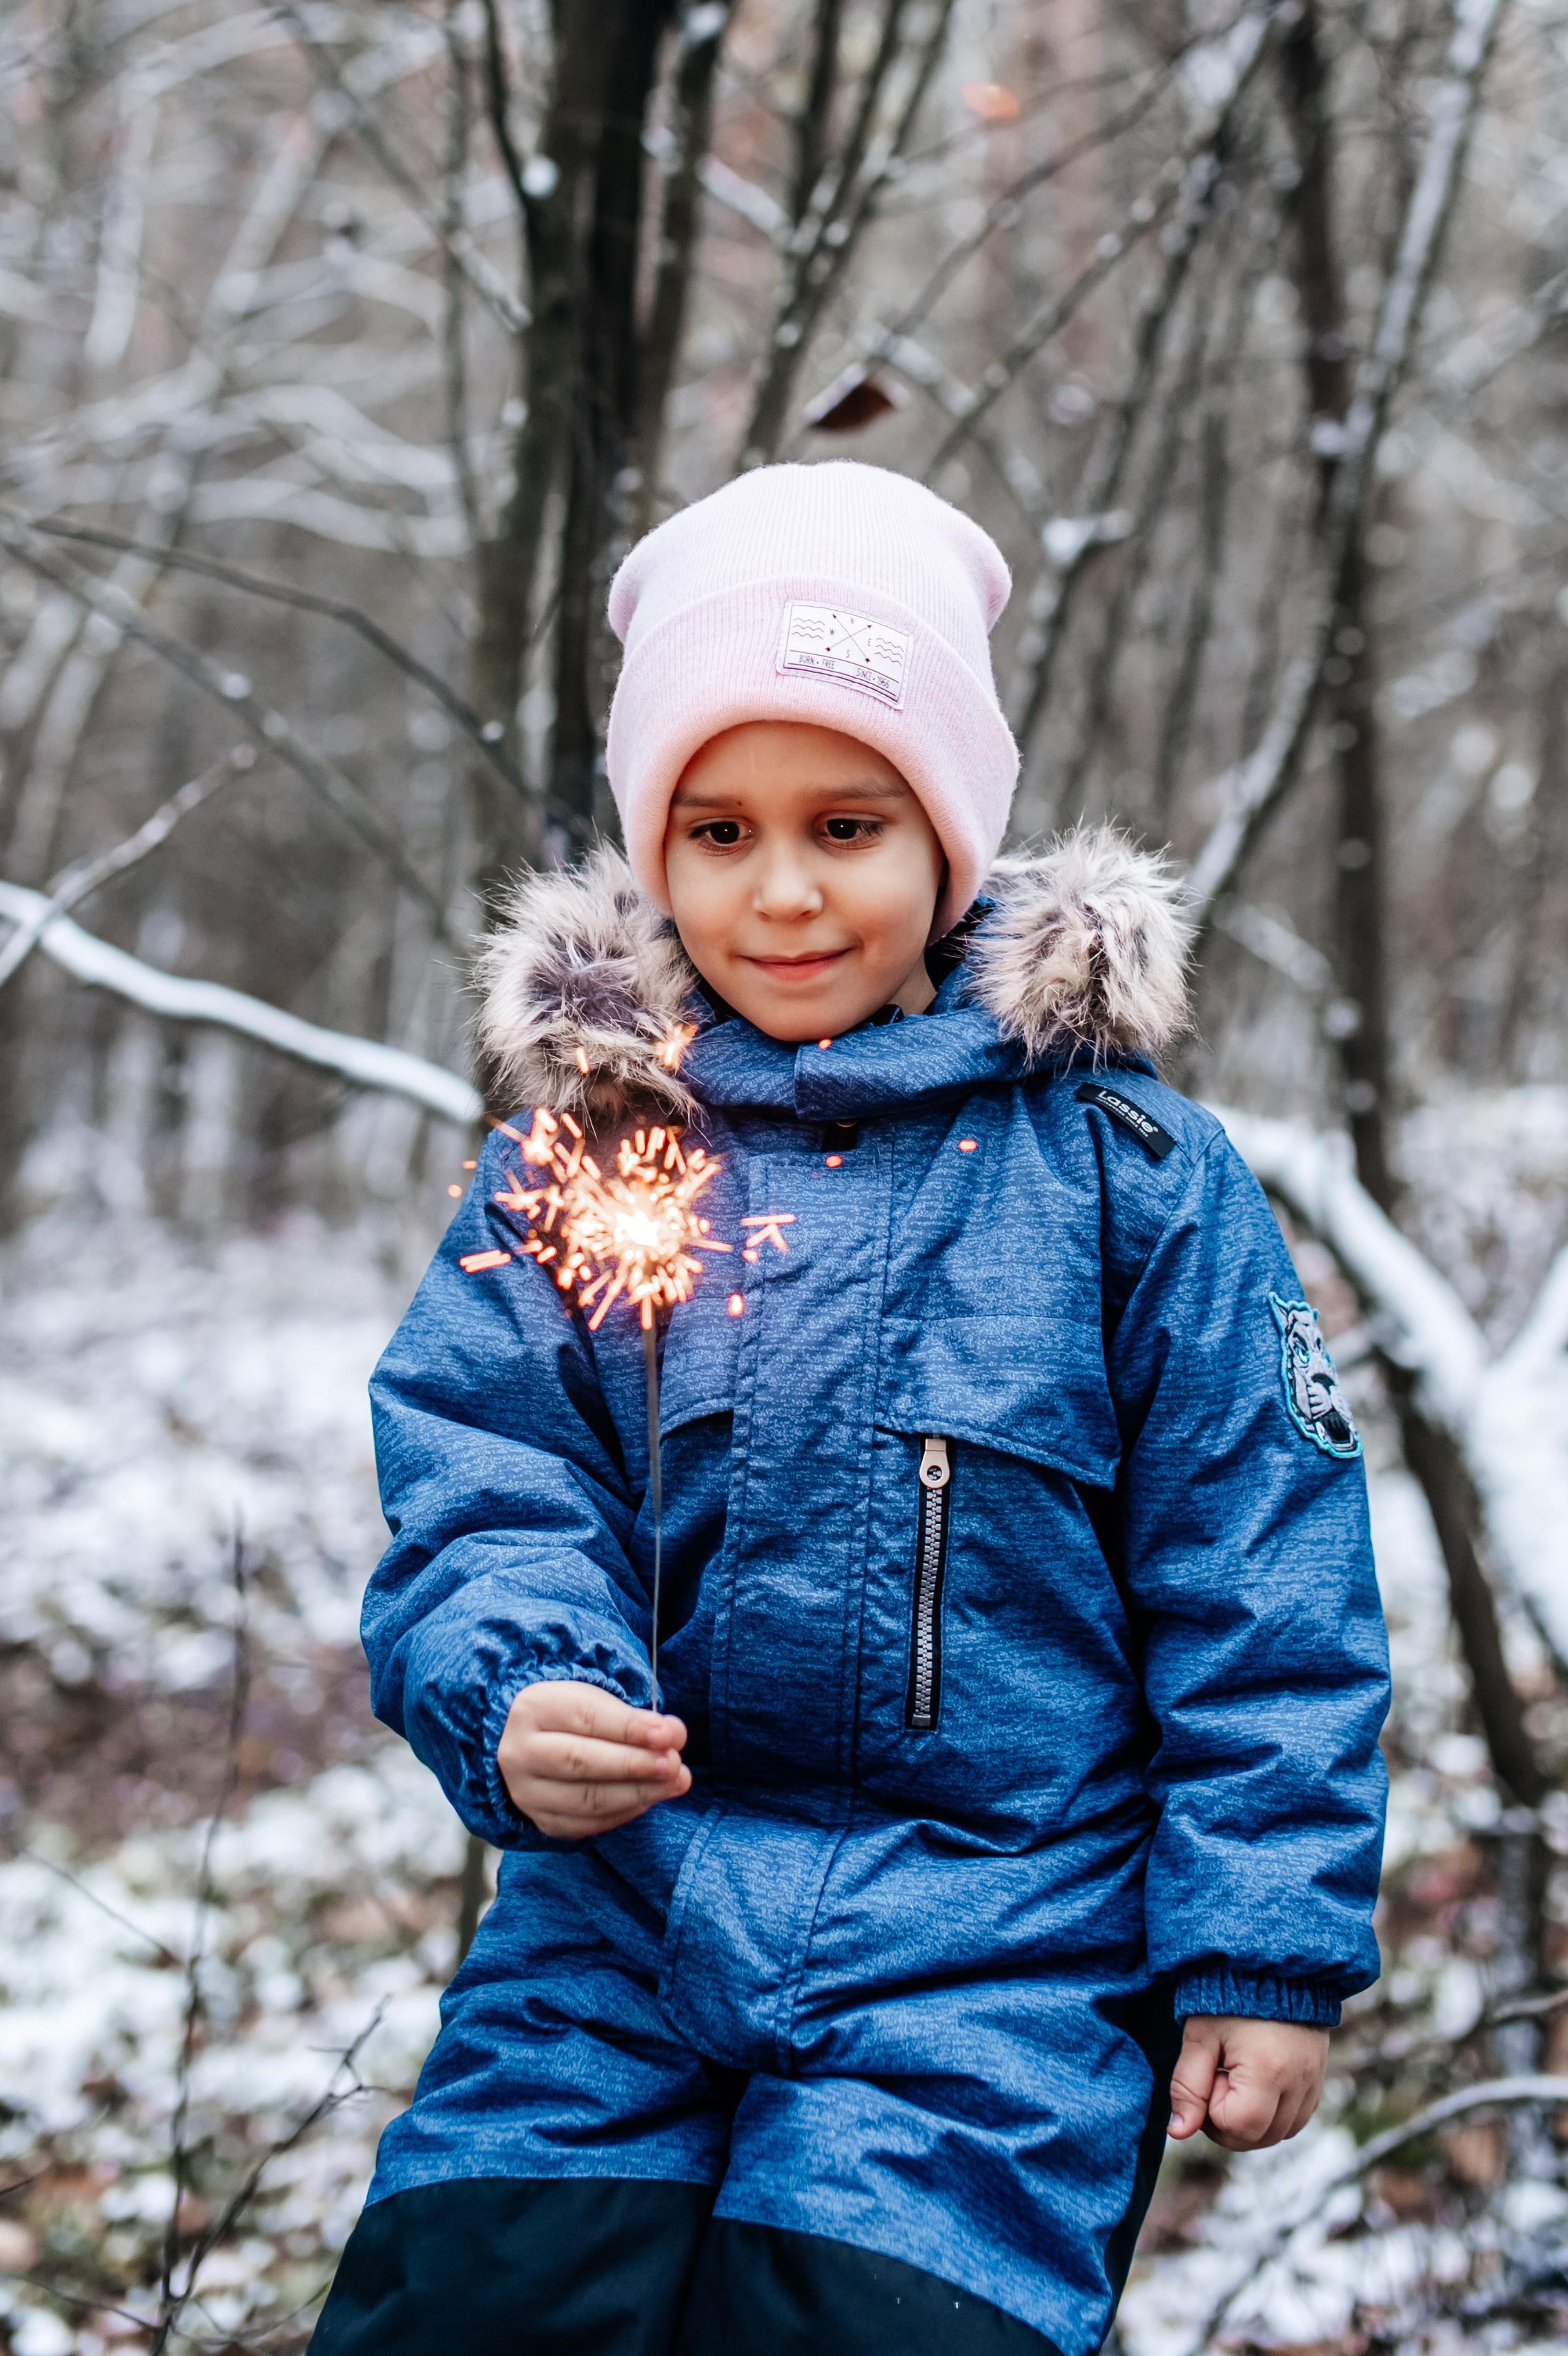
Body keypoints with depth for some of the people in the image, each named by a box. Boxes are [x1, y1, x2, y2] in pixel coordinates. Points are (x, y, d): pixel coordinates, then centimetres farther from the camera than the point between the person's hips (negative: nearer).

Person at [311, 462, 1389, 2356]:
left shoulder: (1126, 1170, 0)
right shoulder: (573, 1151, 5)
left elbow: (1257, 1580, 2)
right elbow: (484, 1495, 0)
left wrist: (1266, 1947, -1)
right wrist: (512, 1696, -22)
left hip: (994, 1936, -2)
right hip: (622, 1912, 2)